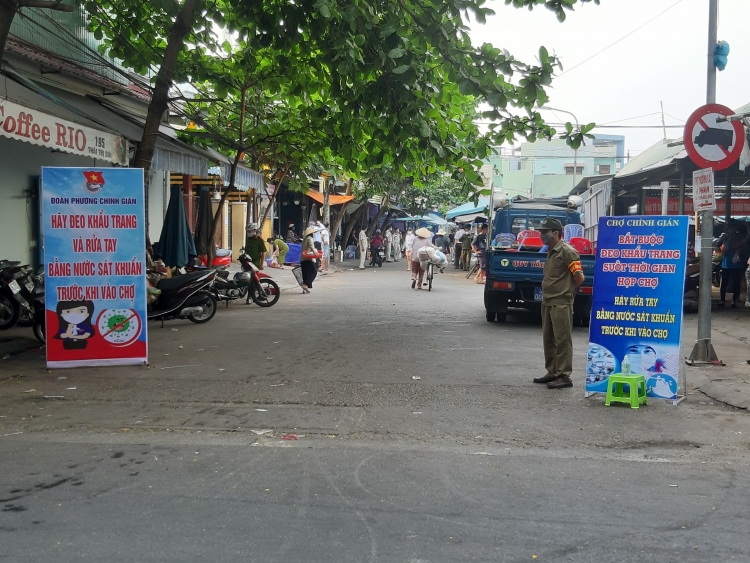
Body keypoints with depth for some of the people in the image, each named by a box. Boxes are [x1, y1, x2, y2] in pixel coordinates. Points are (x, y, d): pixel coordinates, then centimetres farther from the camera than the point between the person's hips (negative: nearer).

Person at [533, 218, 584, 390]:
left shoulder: (567, 251, -13)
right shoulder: (551, 252, 15)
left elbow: (579, 277, -15)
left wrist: (568, 291, -1)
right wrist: (547, 293, 15)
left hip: (561, 303, -10)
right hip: (548, 302, 10)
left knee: (562, 340, -4)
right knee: (548, 340, 14)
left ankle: (564, 376, 1)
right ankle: (552, 372, 23)